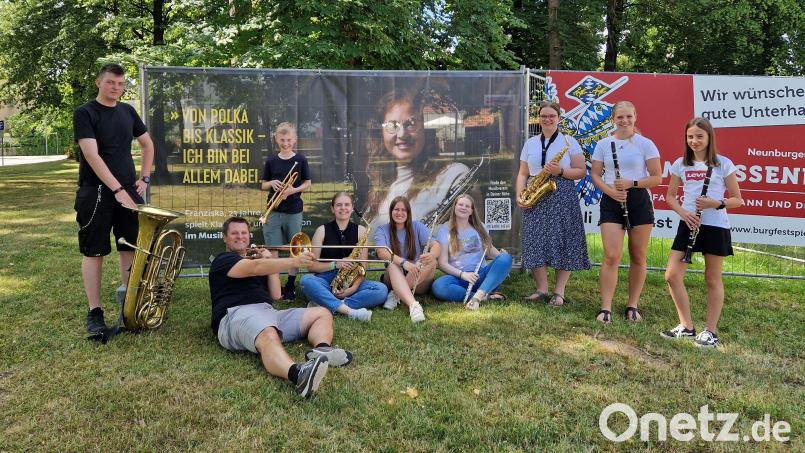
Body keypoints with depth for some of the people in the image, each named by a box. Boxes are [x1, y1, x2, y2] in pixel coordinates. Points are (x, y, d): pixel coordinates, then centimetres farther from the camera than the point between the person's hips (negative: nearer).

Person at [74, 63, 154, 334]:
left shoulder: (128, 111, 11)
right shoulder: (84, 113, -6)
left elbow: (147, 144, 22)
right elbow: (92, 155, -16)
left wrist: (144, 178, 10)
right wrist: (117, 189, -22)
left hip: (128, 190, 5)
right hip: (96, 192, -5)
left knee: (130, 246, 8)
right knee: (94, 251, -1)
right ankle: (95, 312, 6)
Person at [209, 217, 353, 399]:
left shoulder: (254, 259, 33)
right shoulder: (223, 260, 10)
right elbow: (255, 268, -11)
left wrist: (270, 261, 16)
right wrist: (294, 261, -22)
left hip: (268, 311, 8)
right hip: (238, 314, -8)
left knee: (322, 314, -3)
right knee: (269, 337, -42)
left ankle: (321, 350, -38)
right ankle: (297, 374, -73)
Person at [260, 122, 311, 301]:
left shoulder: (300, 160, 0)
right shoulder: (271, 161, 5)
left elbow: (307, 183, 4)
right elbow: (263, 185, 11)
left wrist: (293, 190, -14)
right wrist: (272, 183, -11)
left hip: (294, 211, -1)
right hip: (273, 211, 1)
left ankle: (290, 286, 21)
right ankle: (275, 291, 4)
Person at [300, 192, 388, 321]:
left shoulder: (360, 230, 5)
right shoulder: (322, 230, 2)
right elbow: (311, 264, -1)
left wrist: (355, 286, -17)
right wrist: (335, 264, -17)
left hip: (351, 283, 2)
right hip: (326, 281, -1)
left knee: (382, 290, -25)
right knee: (306, 281, -33)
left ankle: (325, 305, -29)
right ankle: (350, 311, -41)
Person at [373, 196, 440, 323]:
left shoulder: (417, 226, 5)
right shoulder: (382, 231, 1)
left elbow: (435, 245, -11)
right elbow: (381, 252, -20)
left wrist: (431, 254, -37)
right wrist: (404, 263, -39)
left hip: (419, 282, 1)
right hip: (395, 279, -1)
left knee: (431, 261, -27)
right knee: (393, 265, -33)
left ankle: (396, 295, -28)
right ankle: (413, 305, -55)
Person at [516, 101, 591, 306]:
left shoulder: (569, 141, 5)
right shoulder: (530, 143, 16)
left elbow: (582, 172, 1)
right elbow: (523, 174, 14)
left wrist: (560, 171, -16)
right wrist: (520, 195, -2)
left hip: (563, 197, -3)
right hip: (535, 199, 4)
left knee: (562, 244, -5)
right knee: (536, 243, -1)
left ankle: (559, 292, 1)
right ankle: (542, 290, 8)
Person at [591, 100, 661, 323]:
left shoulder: (645, 144, 1)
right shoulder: (603, 144, 7)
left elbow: (657, 178, -1)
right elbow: (595, 175, 7)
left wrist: (632, 183, -16)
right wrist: (610, 191, -11)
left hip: (639, 201, 0)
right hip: (611, 202, 0)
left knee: (638, 257, 7)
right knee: (611, 257, -9)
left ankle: (632, 306, 19)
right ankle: (606, 309, -5)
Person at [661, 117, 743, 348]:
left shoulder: (723, 164, -3)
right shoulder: (680, 164, 6)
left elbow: (737, 200, 0)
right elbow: (670, 195, 13)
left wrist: (716, 203, -19)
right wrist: (683, 212, -6)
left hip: (715, 227, -3)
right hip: (689, 225, 4)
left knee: (713, 279, 6)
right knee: (672, 275, -2)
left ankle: (710, 331, 17)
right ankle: (687, 327, 13)